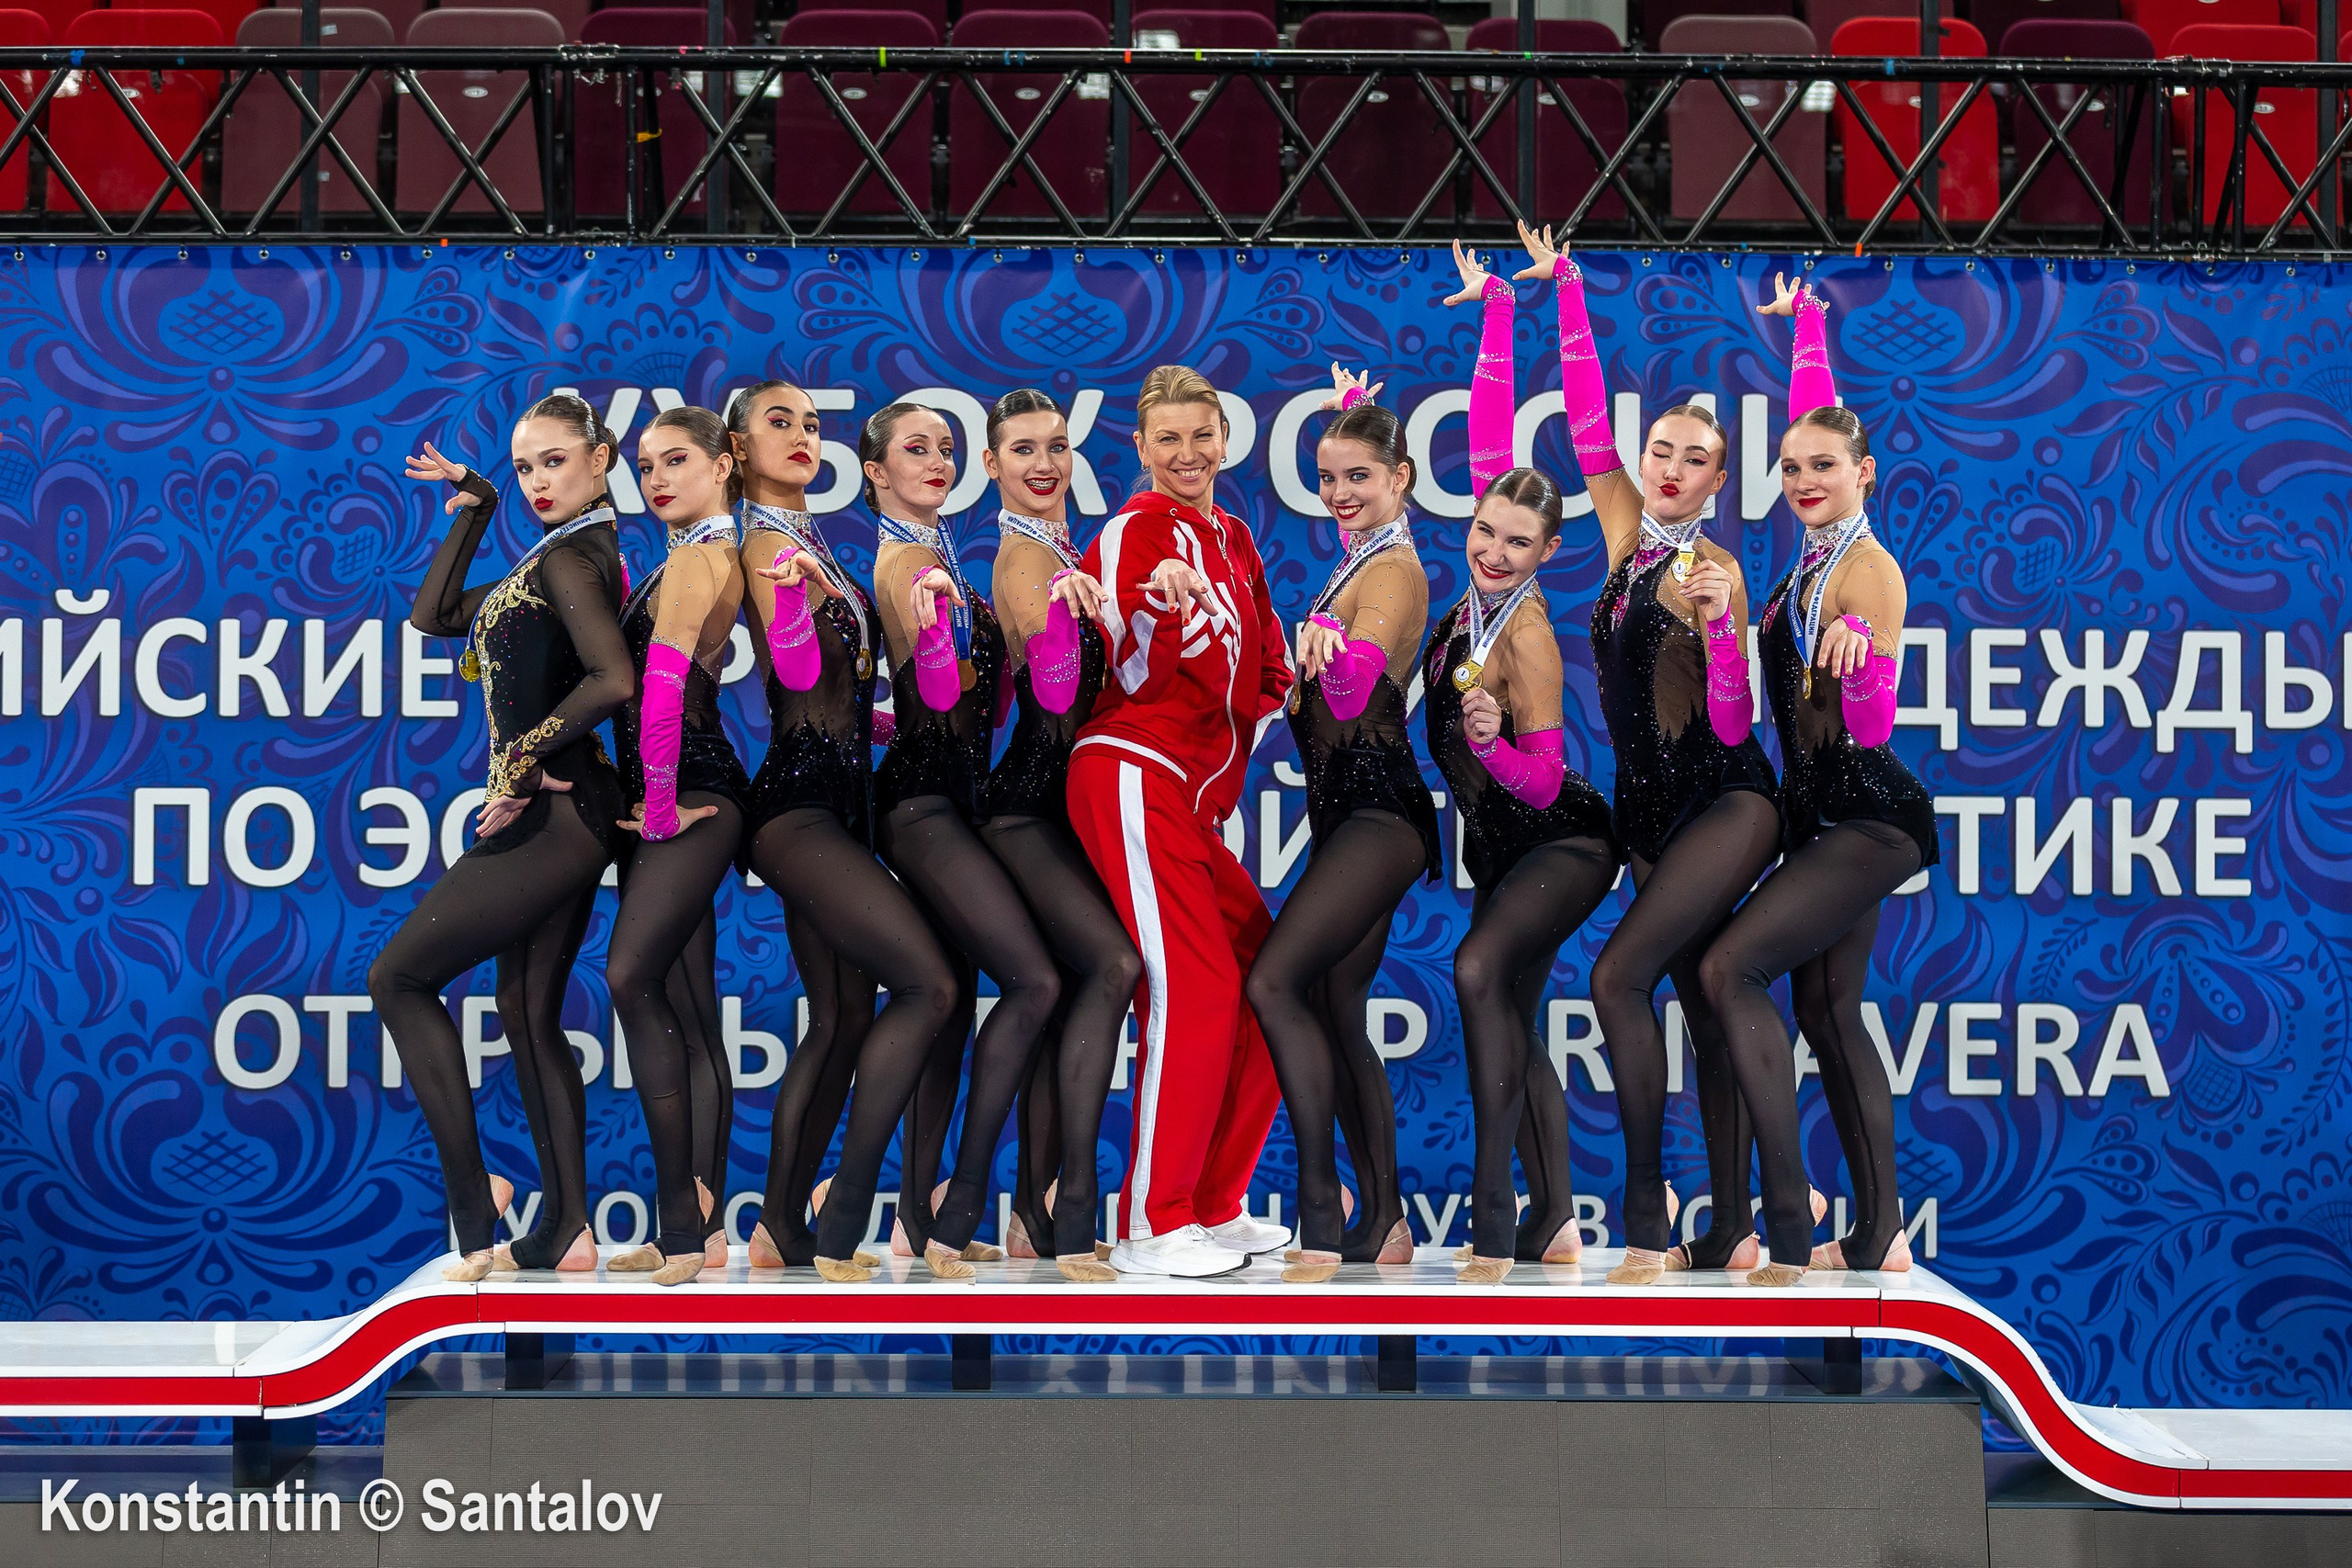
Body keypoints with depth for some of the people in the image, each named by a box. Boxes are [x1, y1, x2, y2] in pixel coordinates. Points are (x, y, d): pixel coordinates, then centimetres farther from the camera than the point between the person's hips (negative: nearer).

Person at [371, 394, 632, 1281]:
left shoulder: (569, 558, -12)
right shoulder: (582, 554, 18)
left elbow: (614, 680, -27)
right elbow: (435, 615, 21)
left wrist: (526, 752, -18)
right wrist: (473, 506, 17)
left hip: (551, 813, -10)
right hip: (565, 817, 10)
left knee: (399, 978, -3)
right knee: (529, 1014, 12)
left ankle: (474, 1222, -8)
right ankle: (565, 1233, 11)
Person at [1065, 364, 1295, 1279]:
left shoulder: (1233, 540, 18)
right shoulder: (1135, 531, -6)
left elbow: (1266, 671, 25)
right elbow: (1135, 675, -13)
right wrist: (1163, 607, -30)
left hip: (1196, 798, 9)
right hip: (1132, 778, -9)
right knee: (1193, 988, -16)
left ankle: (1215, 1204, 18)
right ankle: (1151, 1229, -12)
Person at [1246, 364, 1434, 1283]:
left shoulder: (1393, 570, -12)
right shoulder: (1361, 561, 17)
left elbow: (1352, 695, -28)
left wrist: (1328, 651, -46)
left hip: (1377, 816, -10)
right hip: (1350, 813, 10)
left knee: (1275, 981, -22)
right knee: (1337, 1014, 10)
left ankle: (1320, 1219, -24)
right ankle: (1385, 1224, 15)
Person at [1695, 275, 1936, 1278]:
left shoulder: (1869, 571, -15)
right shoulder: (1817, 556, 8)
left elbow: (1871, 725, -22)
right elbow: (1813, 412, 25)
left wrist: (1856, 654, -41)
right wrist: (1807, 326, 34)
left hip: (1868, 817, -9)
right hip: (1821, 817, 9)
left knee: (1731, 968, -19)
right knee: (1827, 1012, 10)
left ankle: (1788, 1219, -22)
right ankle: (1877, 1239, 15)